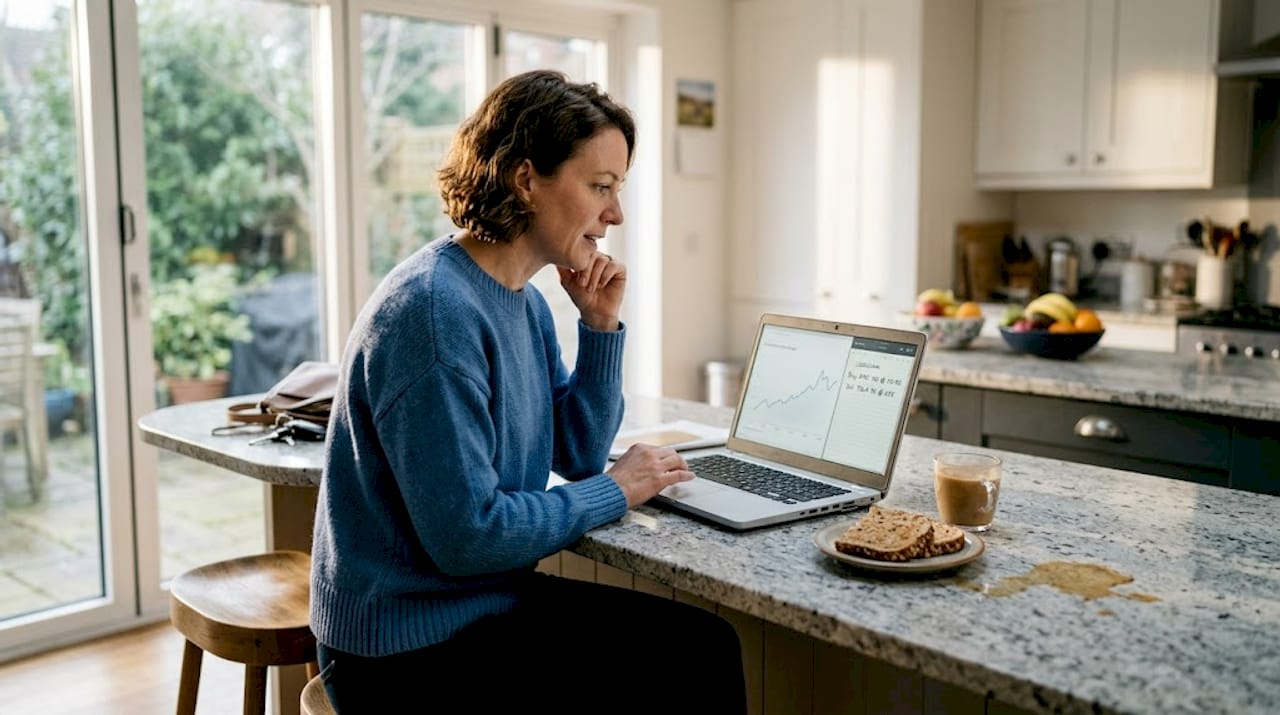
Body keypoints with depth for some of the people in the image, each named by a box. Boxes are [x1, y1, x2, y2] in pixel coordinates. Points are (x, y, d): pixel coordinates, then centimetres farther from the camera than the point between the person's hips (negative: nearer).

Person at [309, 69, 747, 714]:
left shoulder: (525, 301, 5)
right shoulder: (436, 313, -25)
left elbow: (578, 455, 10)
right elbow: (468, 536, -26)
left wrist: (601, 326, -3)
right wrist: (615, 492, -12)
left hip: (490, 601, 8)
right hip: (412, 652, -8)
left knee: (706, 644, 1)